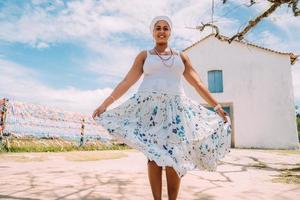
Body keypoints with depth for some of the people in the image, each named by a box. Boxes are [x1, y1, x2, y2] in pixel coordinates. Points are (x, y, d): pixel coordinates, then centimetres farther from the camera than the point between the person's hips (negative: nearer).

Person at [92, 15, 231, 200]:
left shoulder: (181, 56, 16)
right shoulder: (144, 55, 12)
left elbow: (198, 84, 13)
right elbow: (126, 82, 5)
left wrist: (217, 106, 8)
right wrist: (105, 104, -3)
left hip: (174, 108, 2)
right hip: (151, 107, -1)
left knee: (174, 158, -3)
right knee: (154, 156, -2)